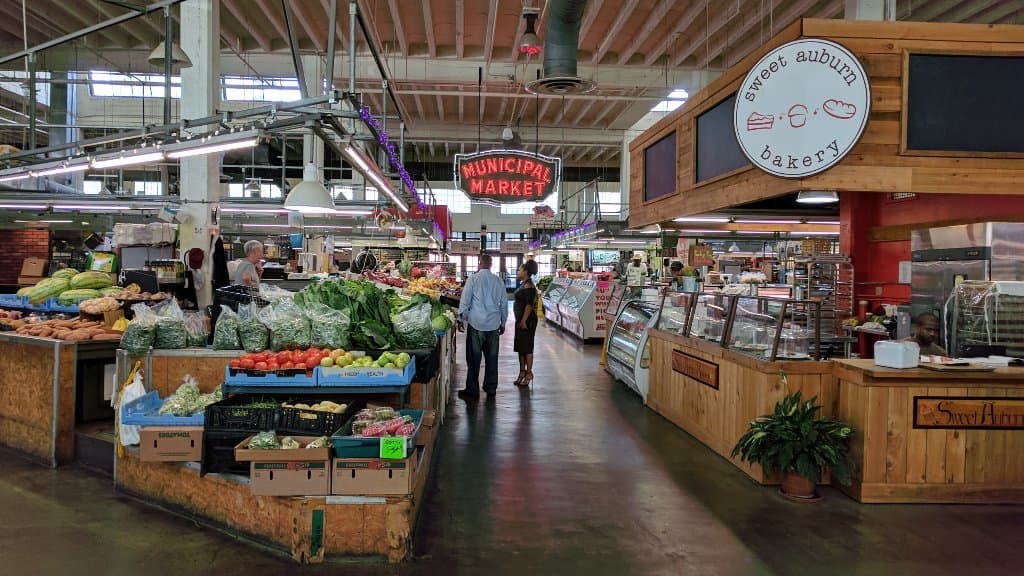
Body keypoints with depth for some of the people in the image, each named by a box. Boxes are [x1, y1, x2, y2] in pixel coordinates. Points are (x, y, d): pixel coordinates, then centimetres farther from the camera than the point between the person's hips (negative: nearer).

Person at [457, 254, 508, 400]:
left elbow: (465, 300, -5)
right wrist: (503, 323, 21)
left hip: (476, 324, -3)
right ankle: (491, 389, 17)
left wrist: (461, 319, 6)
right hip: (494, 325, 3)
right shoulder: (499, 281, 5)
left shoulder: (473, 279, -6)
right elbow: (504, 304, 11)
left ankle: (472, 391, 6)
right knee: (492, 358, 10)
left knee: (474, 358, 2)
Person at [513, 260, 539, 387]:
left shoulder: (528, 285, -16)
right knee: (520, 346, 14)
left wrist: (524, 321, -24)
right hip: (520, 320, 10)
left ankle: (529, 373, 4)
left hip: (527, 320, -10)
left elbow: (529, 305, -23)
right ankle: (522, 371, 22)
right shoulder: (523, 284, 15)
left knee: (527, 347, -3)